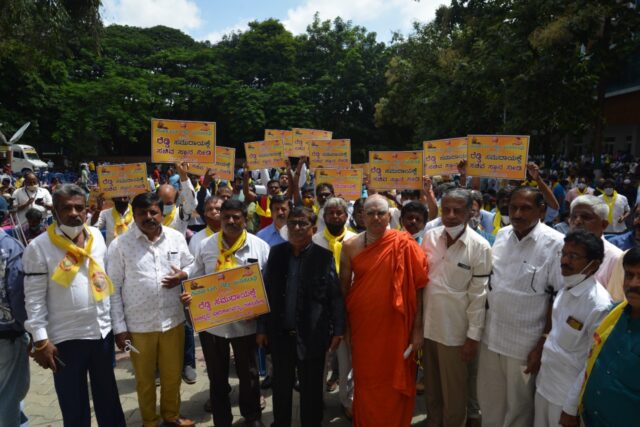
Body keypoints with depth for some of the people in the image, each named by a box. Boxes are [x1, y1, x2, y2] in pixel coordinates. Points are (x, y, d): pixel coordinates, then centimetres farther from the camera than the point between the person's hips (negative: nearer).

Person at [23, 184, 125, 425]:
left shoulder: (96, 236, 1)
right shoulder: (39, 247, -12)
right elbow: (34, 298, -10)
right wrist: (40, 341, -12)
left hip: (103, 331, 4)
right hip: (65, 338, -4)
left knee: (108, 394, 20)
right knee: (73, 404, 14)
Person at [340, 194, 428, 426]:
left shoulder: (404, 244, -9)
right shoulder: (350, 246, -1)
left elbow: (417, 287, -7)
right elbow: (344, 286, 7)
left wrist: (418, 329, -8)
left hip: (394, 327, -2)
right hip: (362, 327, 2)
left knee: (394, 384, 11)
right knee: (365, 383, 14)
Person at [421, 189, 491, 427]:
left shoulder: (480, 247, -14)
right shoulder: (430, 237, -2)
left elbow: (478, 294, -11)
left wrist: (474, 336, -9)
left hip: (456, 329, -4)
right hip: (428, 324, 4)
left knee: (454, 391, 13)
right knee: (431, 386, 21)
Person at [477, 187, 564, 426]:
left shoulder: (555, 244, -17)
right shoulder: (501, 235, 1)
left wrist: (543, 345, -12)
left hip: (526, 341, -5)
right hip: (491, 335, 5)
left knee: (519, 405, 16)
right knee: (488, 399, 21)